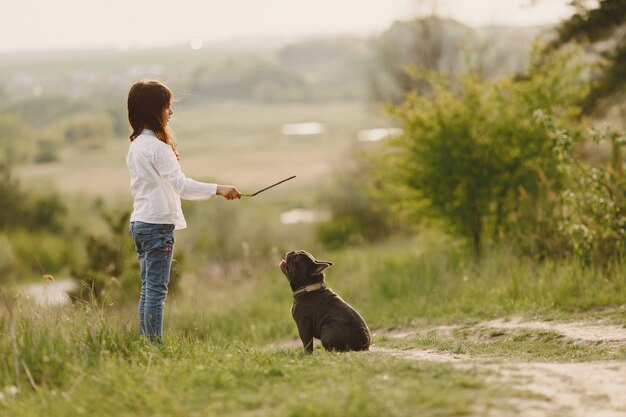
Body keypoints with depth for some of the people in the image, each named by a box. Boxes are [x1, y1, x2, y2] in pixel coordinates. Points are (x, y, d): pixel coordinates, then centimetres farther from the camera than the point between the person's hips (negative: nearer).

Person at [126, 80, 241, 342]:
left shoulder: (135, 145, 13)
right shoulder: (157, 146, -15)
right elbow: (180, 185, -23)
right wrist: (218, 190, -26)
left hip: (139, 222, 9)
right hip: (158, 224, -9)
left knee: (148, 288, 11)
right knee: (157, 289, -8)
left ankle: (145, 342, 12)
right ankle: (155, 345, -8)